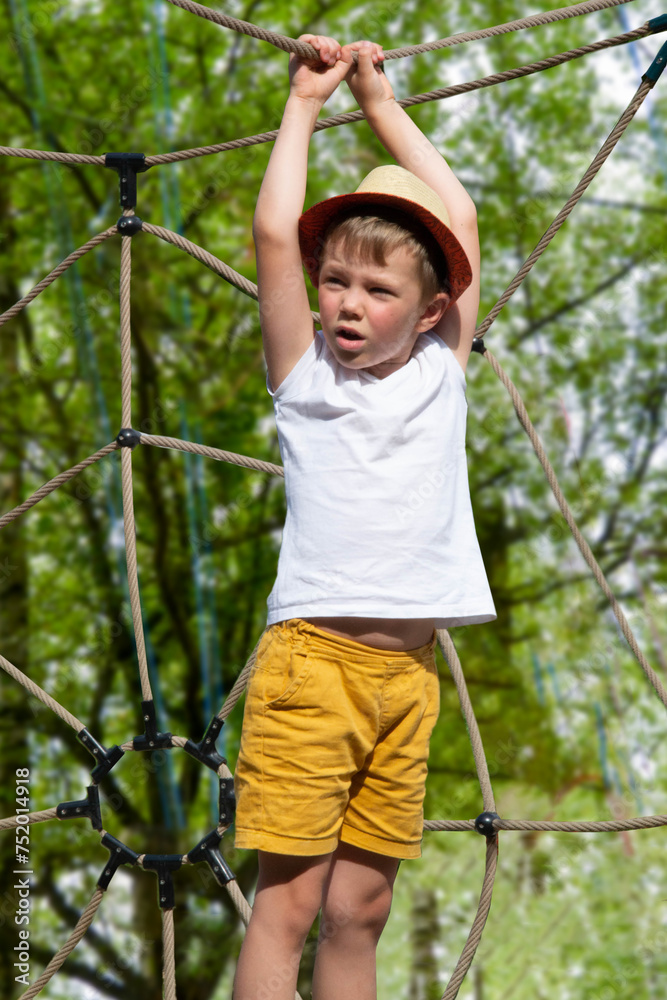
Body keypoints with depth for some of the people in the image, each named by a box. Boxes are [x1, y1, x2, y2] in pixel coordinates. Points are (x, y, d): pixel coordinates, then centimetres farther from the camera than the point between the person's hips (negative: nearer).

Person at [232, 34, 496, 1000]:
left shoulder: (439, 372, 12)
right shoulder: (305, 376, 6)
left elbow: (459, 216, 13)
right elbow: (275, 230, -1)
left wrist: (381, 101, 19)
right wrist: (304, 102, 10)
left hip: (408, 669, 3)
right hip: (313, 656, -3)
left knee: (360, 908, 5)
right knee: (288, 898, -7)